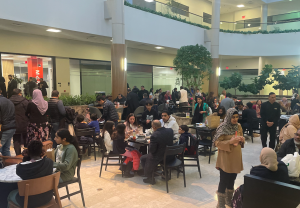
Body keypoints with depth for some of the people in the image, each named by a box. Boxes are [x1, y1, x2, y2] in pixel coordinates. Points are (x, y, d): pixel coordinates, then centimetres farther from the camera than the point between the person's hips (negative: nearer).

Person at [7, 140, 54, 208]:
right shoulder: (49, 162, -18)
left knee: (11, 194, 30)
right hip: (47, 197, 4)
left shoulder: (20, 167, -24)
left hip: (29, 201, -3)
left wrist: (25, 158, -8)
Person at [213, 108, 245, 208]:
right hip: (226, 159, -6)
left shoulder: (238, 126, 5)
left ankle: (229, 200, 37)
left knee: (232, 179, 18)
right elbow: (217, 143, -17)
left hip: (236, 158, 6)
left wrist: (242, 140, -7)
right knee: (224, 181, 1)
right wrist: (230, 141, -28)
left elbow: (241, 140, 16)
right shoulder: (223, 127, -15)